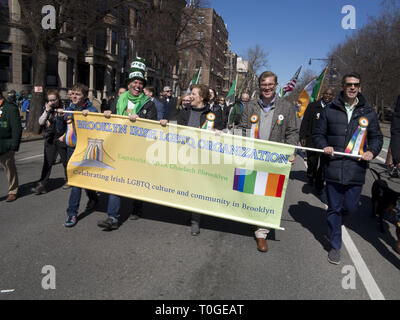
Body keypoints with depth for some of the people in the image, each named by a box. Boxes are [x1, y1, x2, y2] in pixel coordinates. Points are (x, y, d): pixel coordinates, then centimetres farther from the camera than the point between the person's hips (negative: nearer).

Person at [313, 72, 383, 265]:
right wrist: (324, 146, -8)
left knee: (351, 207, 8)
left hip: (356, 170, 1)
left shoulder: (368, 112, 8)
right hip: (333, 168, -1)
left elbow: (377, 137, 14)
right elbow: (319, 134, 12)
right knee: (334, 208, 7)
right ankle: (335, 246, 22)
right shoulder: (330, 110, 6)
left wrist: (372, 151, -5)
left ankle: (334, 226, 42)